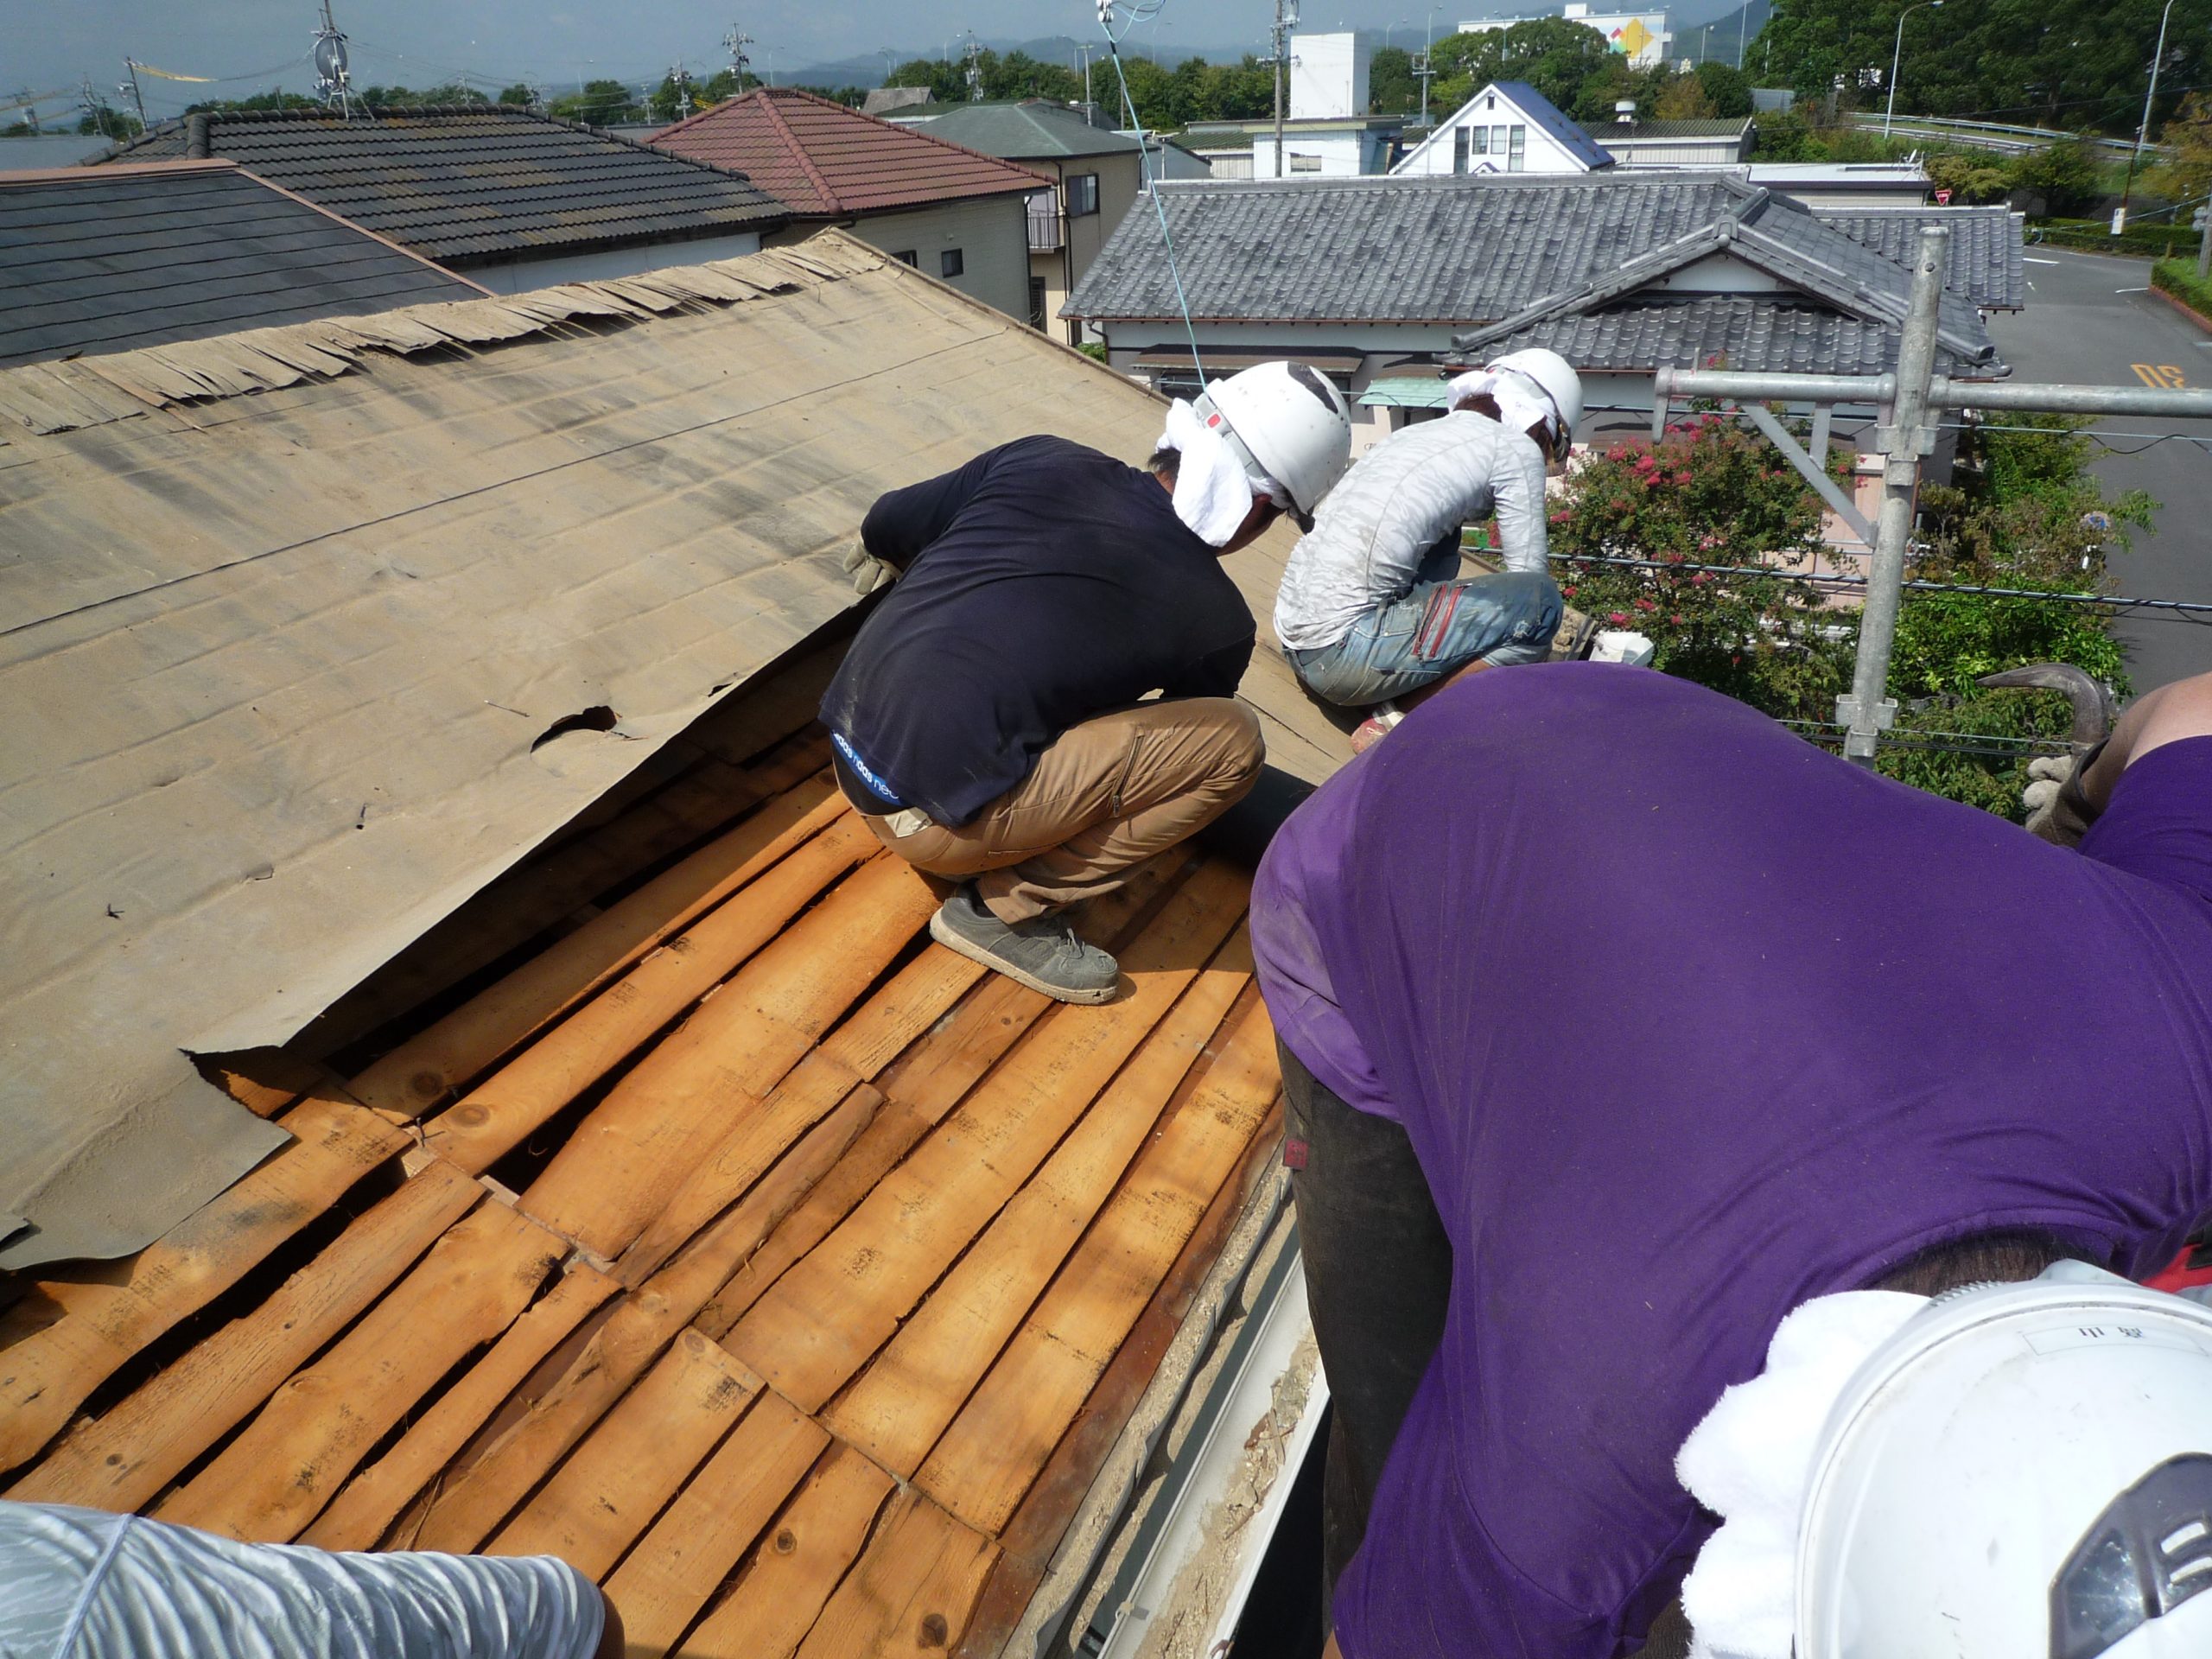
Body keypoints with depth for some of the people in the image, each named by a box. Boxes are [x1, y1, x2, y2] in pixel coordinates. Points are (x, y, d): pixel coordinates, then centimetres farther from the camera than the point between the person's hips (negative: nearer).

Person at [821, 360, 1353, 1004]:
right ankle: (1006, 908, -1)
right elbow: (1184, 737, 15)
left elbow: (886, 527, 15)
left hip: (849, 748, 7)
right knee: (1232, 739, -6)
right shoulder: (1216, 619, -6)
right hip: (926, 814, -7)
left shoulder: (1042, 461, 4)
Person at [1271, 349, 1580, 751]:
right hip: (1343, 651, -9)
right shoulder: (1516, 449, 1)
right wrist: (1530, 646, 21)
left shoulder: (1411, 434, 22)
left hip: (1296, 643, 9)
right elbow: (1529, 576, 2)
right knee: (1540, 599, -5)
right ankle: (1402, 720, -9)